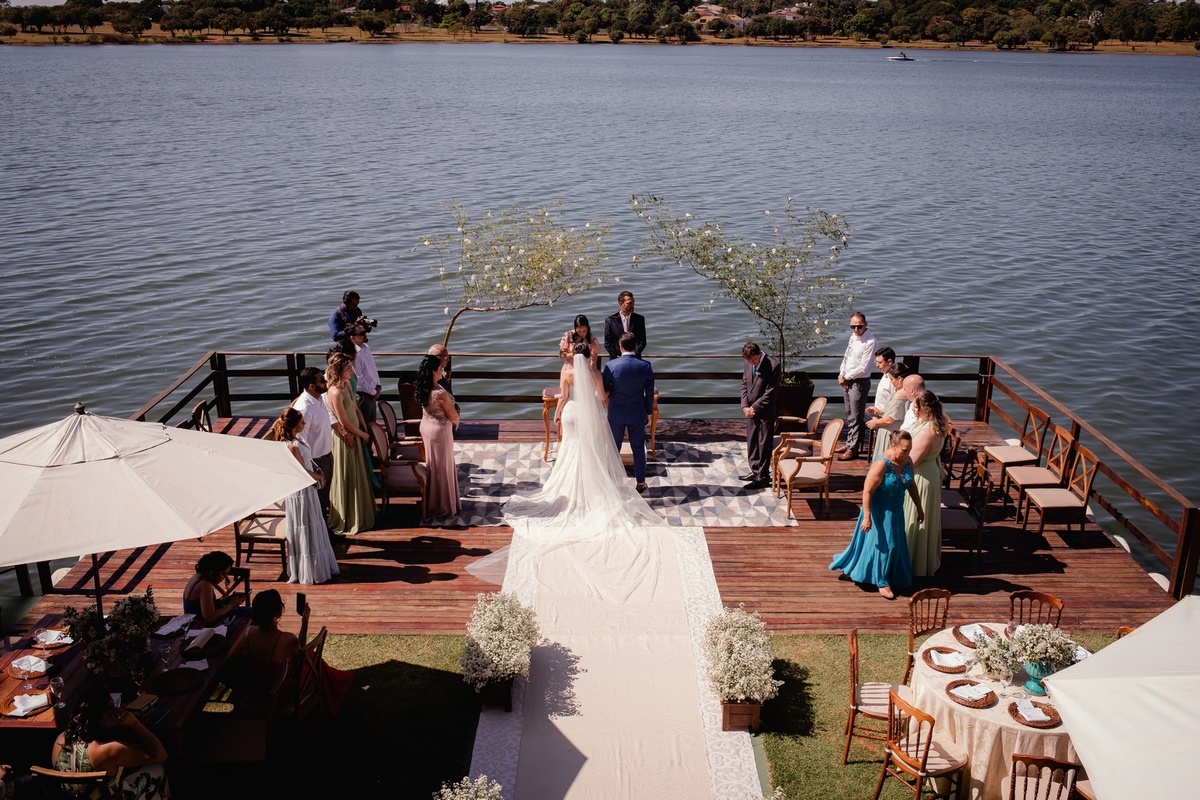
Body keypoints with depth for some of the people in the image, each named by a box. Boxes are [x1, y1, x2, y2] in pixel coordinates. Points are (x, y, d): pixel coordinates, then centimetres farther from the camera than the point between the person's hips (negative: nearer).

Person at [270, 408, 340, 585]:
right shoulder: (292, 446, -25)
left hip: (307, 490, 10)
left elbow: (308, 460, 14)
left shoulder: (297, 440, 4)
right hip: (300, 493, -10)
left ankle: (318, 567, 34)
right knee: (306, 532, 3)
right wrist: (318, 477, -3)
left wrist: (318, 471, -2)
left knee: (314, 529, 20)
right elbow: (303, 472, -20)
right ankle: (308, 572, 16)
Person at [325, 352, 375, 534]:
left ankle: (360, 514, 38)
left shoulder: (347, 384, 1)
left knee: (358, 475, 21)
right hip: (345, 439, -9)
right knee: (347, 479, 6)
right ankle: (348, 520, 22)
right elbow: (345, 423, -21)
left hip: (355, 435, 9)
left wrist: (365, 429, 3)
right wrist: (364, 435, -9)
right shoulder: (335, 393, -26)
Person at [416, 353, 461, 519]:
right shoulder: (440, 394, -30)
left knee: (432, 464, 22)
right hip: (440, 430, -8)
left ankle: (432, 502, 36)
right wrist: (456, 422, 3)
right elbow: (453, 416, -18)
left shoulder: (423, 389, -6)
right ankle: (443, 506, 18)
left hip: (426, 427, 8)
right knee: (442, 467, 6)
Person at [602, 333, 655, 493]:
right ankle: (640, 483, 22)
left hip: (616, 413, -1)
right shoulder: (645, 366, -12)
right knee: (638, 448, 14)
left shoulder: (610, 366, -16)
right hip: (638, 414, 1)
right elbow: (649, 392, -4)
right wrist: (648, 411, 10)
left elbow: (605, 391, -5)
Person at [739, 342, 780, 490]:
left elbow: (770, 393, -18)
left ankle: (763, 477, 8)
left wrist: (754, 408, -14)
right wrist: (745, 406, -2)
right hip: (751, 411, 7)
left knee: (764, 445, 1)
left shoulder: (773, 366, -19)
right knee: (752, 443, 15)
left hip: (765, 412, -7)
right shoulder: (747, 364, 2)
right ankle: (755, 471, 29)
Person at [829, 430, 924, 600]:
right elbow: (867, 491, -25)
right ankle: (881, 582, 20)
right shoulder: (881, 464, -29)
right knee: (883, 544, 3)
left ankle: (892, 577, 40)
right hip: (880, 511, -7)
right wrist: (867, 517, -25)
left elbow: (911, 486, 8)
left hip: (896, 510, 7)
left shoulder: (906, 461, -8)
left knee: (895, 544, 18)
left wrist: (919, 508, 12)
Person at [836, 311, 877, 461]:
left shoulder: (869, 342, -18)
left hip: (859, 382, -8)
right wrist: (841, 374, 2)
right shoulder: (853, 336, 7)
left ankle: (853, 449, 3)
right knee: (850, 416, 17)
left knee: (856, 417, -2)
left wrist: (846, 377, -10)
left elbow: (863, 368, -19)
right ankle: (849, 443, 27)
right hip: (848, 381, 8)